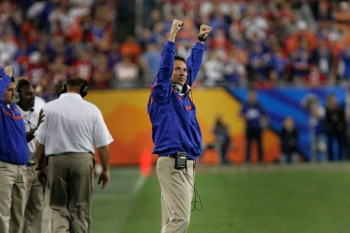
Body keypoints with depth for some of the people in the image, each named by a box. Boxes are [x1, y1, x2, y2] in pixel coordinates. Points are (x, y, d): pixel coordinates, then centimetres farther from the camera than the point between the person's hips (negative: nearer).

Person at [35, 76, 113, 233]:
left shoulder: (49, 108, 0)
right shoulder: (91, 109, -1)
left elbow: (40, 142, 1)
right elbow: (102, 144, -1)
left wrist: (39, 167, 10)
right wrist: (105, 170, 8)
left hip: (56, 161, 0)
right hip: (83, 160, 0)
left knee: (58, 207, 8)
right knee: (80, 208, 8)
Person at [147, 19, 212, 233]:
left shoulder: (184, 94, 18)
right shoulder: (163, 93, -1)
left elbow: (194, 65, 28)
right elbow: (164, 67, -15)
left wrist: (200, 40, 29)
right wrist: (172, 36, -20)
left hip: (187, 165, 8)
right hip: (173, 164, -8)